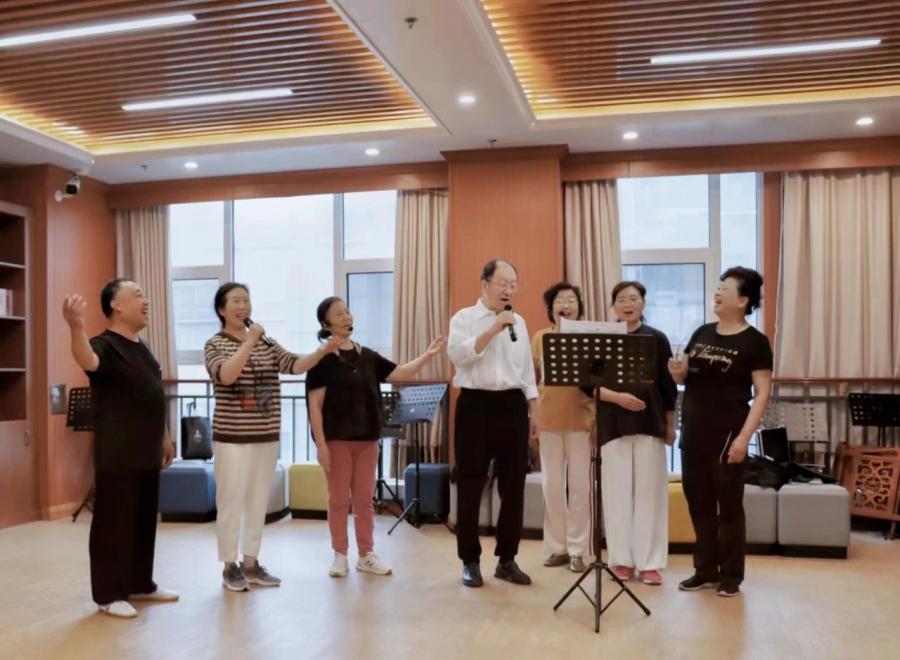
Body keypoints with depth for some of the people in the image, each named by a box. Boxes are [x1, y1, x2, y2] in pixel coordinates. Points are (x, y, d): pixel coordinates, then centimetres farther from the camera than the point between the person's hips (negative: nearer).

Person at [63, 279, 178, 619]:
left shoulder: (142, 347, 14)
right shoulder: (105, 345, -13)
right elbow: (87, 361, -39)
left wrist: (164, 437, 23)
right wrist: (76, 327, -58)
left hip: (146, 454, 9)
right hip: (117, 457, -8)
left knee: (145, 521, 16)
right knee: (114, 523, 0)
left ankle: (141, 584, 28)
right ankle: (109, 594, 11)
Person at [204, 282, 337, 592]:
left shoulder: (266, 343, 10)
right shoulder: (215, 344, -4)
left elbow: (296, 366, -3)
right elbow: (226, 376, -23)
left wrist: (323, 351, -18)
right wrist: (249, 342, -24)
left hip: (266, 436, 5)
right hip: (232, 437, -5)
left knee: (258, 500, 11)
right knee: (231, 501, 1)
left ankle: (251, 563, 23)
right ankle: (230, 566, 14)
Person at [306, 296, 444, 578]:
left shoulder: (367, 356, 8)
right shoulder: (323, 359, -7)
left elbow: (400, 374, 8)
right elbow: (315, 405, -10)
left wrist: (428, 354, -3)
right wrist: (320, 444, -15)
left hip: (367, 438, 5)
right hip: (337, 439, -5)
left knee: (364, 499, 11)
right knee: (339, 499, 4)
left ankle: (366, 554, 20)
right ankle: (340, 555, 17)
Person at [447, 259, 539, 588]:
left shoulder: (519, 322, 14)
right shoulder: (465, 318, -1)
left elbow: (527, 370, 17)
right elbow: (458, 354, -18)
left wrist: (533, 411, 12)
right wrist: (493, 328, -18)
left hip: (512, 405, 5)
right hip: (476, 404, -5)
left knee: (513, 484, 7)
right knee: (470, 485, 1)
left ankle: (507, 559, 18)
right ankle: (470, 560, 13)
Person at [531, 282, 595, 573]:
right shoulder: (540, 337, 7)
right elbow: (532, 376, 9)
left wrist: (597, 417, -6)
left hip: (581, 416, -2)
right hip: (548, 417, 2)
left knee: (579, 484, 2)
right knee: (552, 484, 6)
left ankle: (577, 549, 11)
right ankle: (557, 546, 17)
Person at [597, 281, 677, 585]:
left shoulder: (656, 339, 4)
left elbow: (668, 386, 6)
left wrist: (670, 425, 6)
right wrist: (618, 397, -17)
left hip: (649, 423, 0)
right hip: (613, 424, 0)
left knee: (649, 490, 1)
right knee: (617, 490, 3)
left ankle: (649, 562, 8)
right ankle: (622, 559, 13)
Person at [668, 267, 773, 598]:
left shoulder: (754, 341, -7)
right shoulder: (702, 333, 10)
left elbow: (762, 393, -11)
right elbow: (683, 378, 16)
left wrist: (744, 436, -19)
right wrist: (678, 371, -8)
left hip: (726, 434, -6)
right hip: (694, 433, 6)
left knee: (729, 505, 4)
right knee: (698, 502, 12)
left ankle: (731, 576, 17)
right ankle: (706, 570, 24)